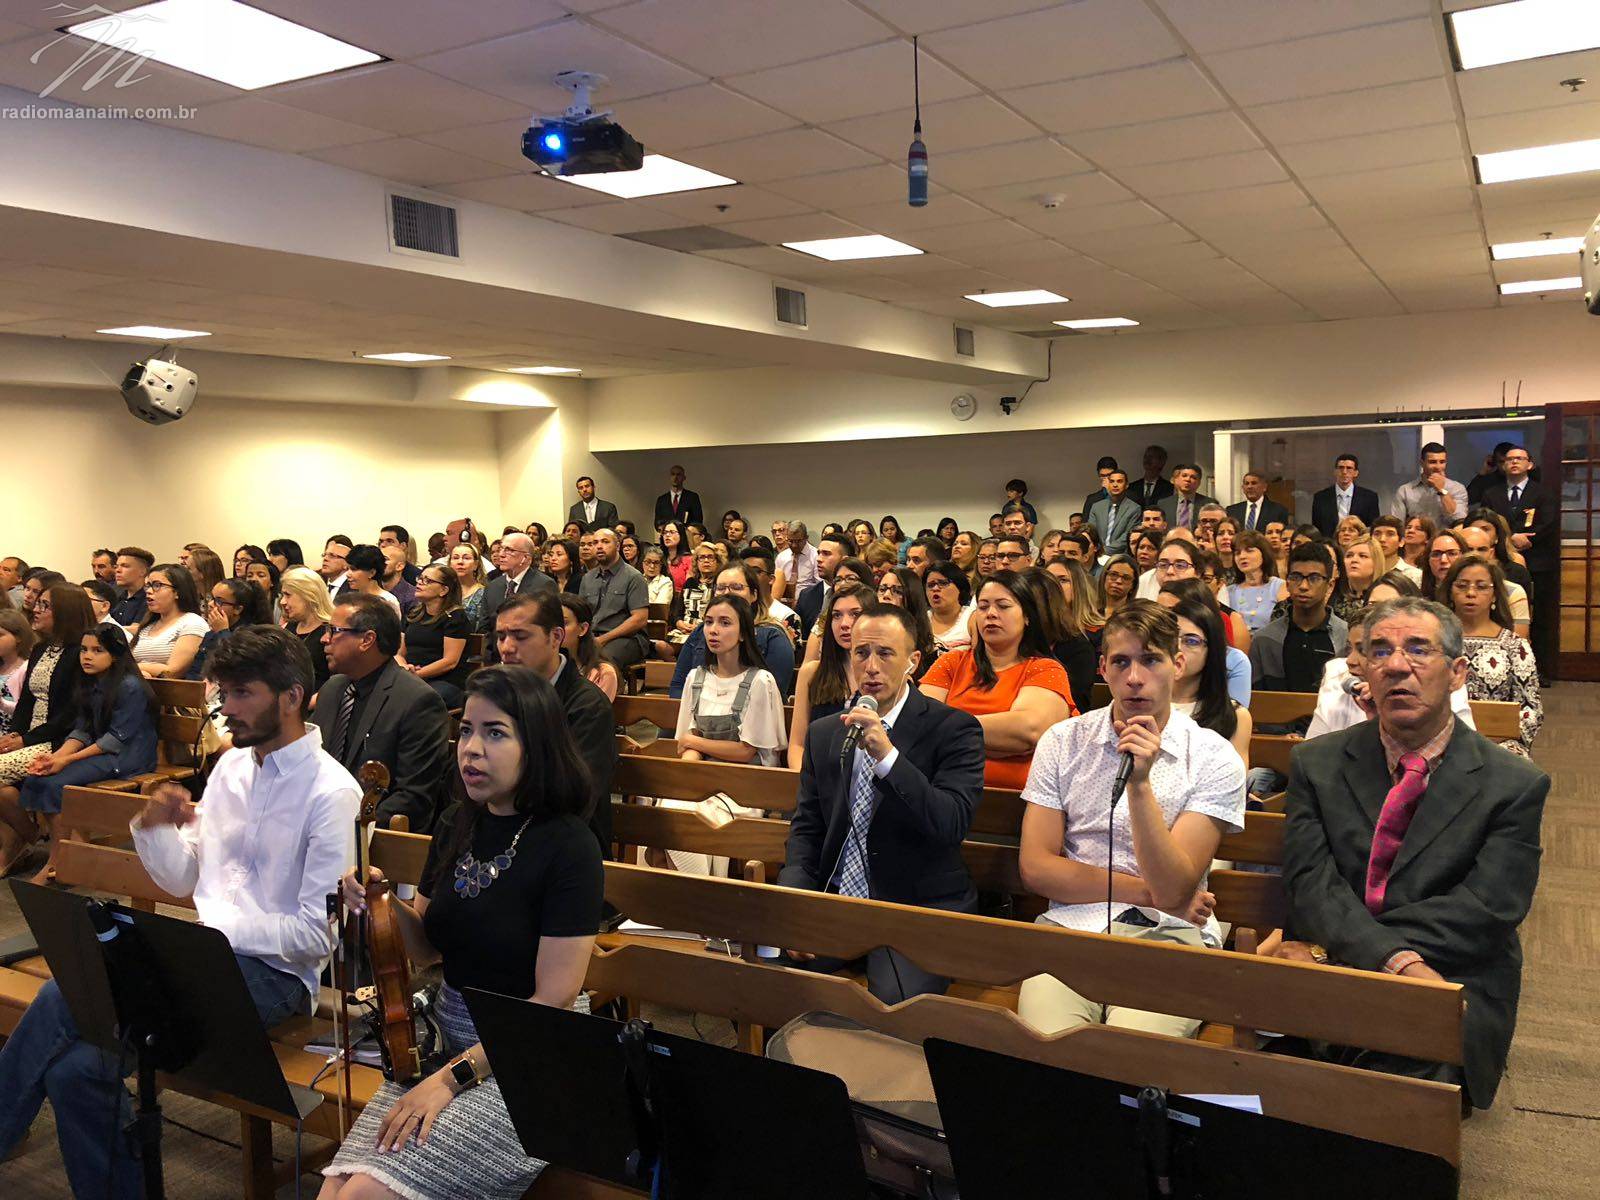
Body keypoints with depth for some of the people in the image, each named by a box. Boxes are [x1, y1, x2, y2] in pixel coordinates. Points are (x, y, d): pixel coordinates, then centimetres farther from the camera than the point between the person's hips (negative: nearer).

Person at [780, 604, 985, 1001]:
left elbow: (953, 824, -15)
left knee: (898, 1000, -32)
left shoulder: (954, 729, -3)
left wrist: (887, 756, -25)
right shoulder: (823, 733, 14)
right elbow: (806, 827, 13)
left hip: (920, 908, -4)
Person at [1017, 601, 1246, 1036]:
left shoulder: (1214, 759, 0)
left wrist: (1139, 784, -19)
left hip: (1167, 935, -1)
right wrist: (1146, 892, -3)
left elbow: (1174, 890, -9)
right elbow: (1035, 868, 2)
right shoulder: (1063, 742, 7)